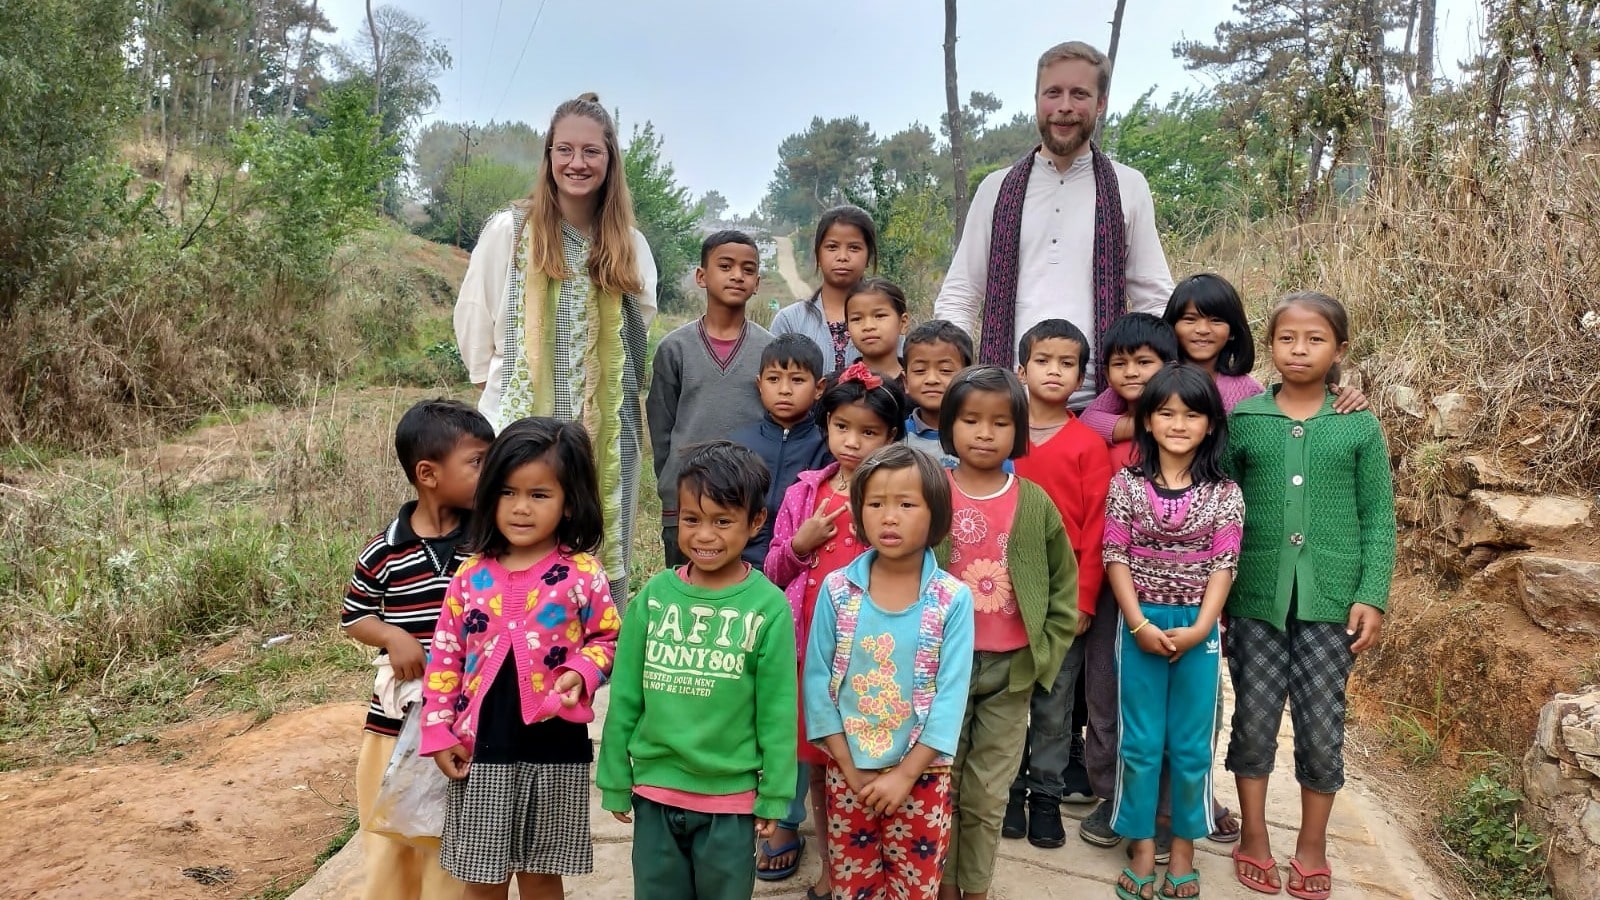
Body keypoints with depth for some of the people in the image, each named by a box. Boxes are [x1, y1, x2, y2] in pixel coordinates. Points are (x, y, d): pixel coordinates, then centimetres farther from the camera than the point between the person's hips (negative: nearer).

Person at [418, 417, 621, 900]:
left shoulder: (582, 575, -8)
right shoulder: (471, 576, -1)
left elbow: (608, 638, 2)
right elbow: (445, 657, 4)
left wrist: (582, 672, -18)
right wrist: (439, 732, 0)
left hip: (555, 748, -1)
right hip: (481, 747, 2)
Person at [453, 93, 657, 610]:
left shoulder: (630, 245, 8)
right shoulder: (510, 229, -1)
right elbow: (473, 320, 5)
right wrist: (501, 383, 8)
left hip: (607, 436, 3)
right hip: (524, 429, -3)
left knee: (603, 566, 7)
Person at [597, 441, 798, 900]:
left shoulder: (768, 607, -13)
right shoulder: (654, 595, -6)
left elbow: (777, 711, -8)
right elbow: (625, 696, 1)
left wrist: (774, 795, -4)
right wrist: (615, 780, 4)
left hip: (730, 796, -2)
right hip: (654, 790, 3)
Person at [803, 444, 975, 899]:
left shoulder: (953, 599, -11)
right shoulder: (836, 589, -7)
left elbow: (951, 696, -11)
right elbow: (817, 680, -6)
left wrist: (905, 775, -14)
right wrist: (851, 770, -9)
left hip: (922, 774, -1)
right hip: (847, 770, 1)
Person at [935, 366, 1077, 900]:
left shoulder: (1034, 503, 0)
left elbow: (1065, 585, 6)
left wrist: (1047, 654, -1)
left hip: (1012, 669, 1)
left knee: (988, 795, 10)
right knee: (941, 785, 10)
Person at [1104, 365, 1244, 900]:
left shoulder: (1224, 493, -1)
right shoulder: (1126, 485, -2)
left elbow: (1223, 565, -5)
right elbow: (1115, 556, -5)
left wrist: (1198, 628, -14)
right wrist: (1139, 624, -13)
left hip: (1198, 626, 0)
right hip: (1139, 624, 0)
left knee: (1191, 744, 8)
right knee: (1140, 741, 7)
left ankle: (1183, 849, 24)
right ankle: (1142, 847, 20)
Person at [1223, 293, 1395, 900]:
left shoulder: (1360, 427, 3)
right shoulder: (1242, 420, 2)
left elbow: (1378, 519, 3)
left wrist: (1372, 596, -5)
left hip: (1331, 600, 0)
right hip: (1254, 597, 0)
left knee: (1322, 728, 7)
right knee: (1253, 720, 8)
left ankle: (1312, 847, 27)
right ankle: (1254, 839, 27)